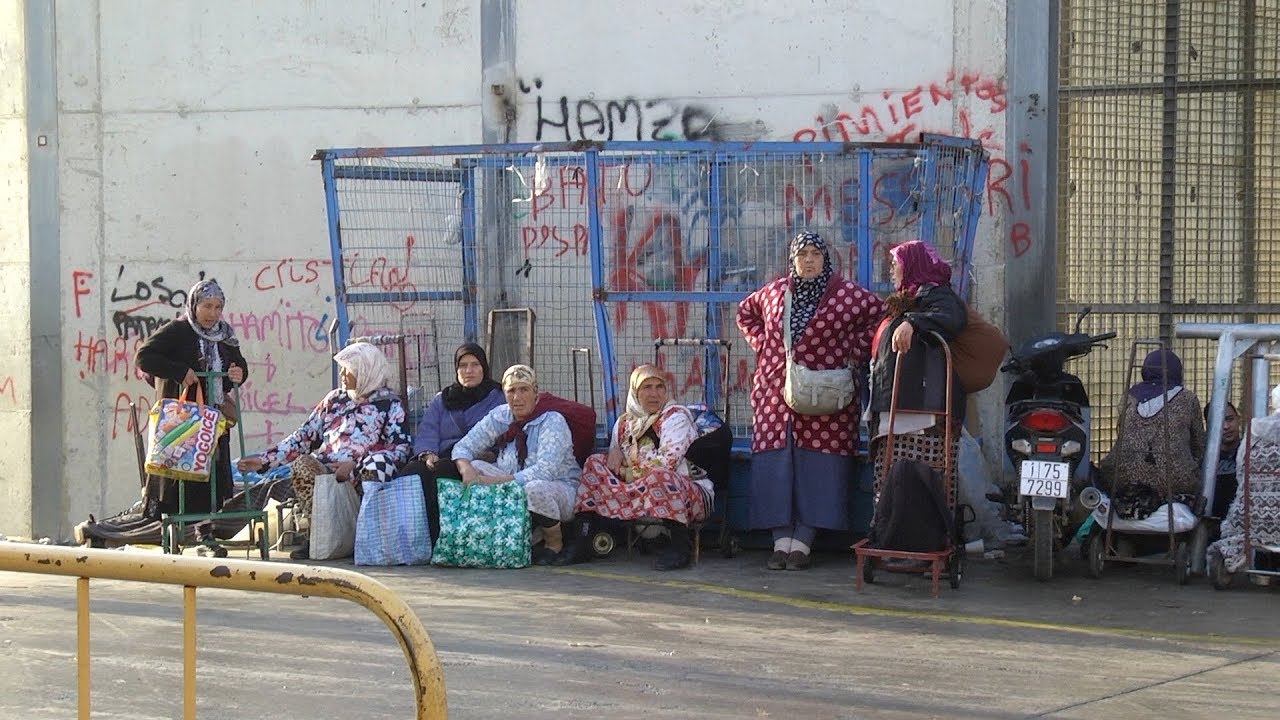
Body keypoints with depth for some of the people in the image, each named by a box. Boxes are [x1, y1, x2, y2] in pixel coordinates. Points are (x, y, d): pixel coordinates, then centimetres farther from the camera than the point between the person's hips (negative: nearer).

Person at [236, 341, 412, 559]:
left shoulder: (389, 404, 8)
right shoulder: (335, 400, 23)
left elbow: (401, 447, -4)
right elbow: (304, 437, 22)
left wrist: (355, 465, -15)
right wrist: (264, 460, 13)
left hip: (363, 475, -4)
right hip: (326, 468, 4)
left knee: (375, 466, -38)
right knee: (301, 465, -28)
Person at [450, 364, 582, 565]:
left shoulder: (553, 421, -16)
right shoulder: (499, 417, 1)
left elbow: (545, 471, -28)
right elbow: (463, 447, 3)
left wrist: (497, 481, -33)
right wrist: (466, 469, -22)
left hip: (559, 489, -6)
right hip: (513, 493, 6)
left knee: (535, 489, -39)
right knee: (477, 467, -14)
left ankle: (554, 542, -8)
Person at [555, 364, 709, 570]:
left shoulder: (676, 416, -3)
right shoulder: (624, 423, 15)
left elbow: (666, 463, -15)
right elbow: (613, 466, 17)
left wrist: (627, 465, -4)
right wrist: (615, 456, -7)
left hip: (685, 497, -6)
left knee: (659, 475, -38)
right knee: (595, 463, -4)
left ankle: (680, 545, -27)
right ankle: (580, 543, -13)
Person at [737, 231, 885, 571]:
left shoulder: (846, 294, -2)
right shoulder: (775, 291, 11)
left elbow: (880, 315, 2)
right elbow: (746, 312, 28)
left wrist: (854, 353, -2)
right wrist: (762, 344, 14)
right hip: (775, 393, 3)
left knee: (816, 470, -5)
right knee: (775, 466, -3)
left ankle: (801, 544, -1)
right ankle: (781, 543, 1)